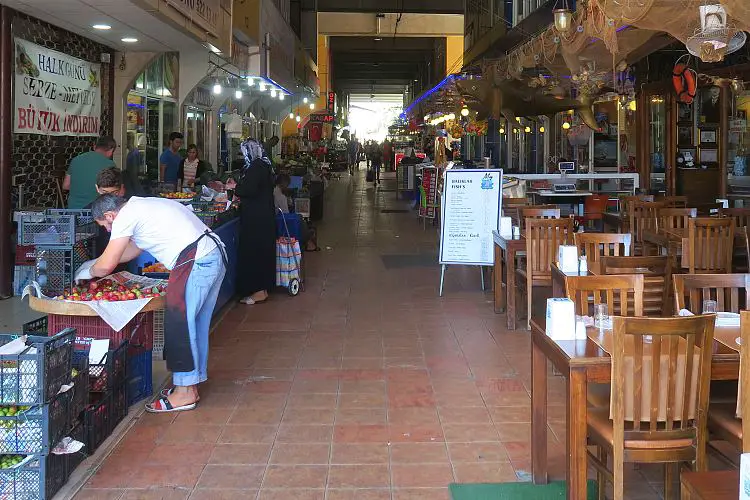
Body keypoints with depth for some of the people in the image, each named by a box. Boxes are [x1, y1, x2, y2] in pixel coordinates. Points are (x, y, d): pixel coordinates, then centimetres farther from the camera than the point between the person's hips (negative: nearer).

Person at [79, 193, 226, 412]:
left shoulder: (125, 216, -4)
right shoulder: (140, 206, 25)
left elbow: (106, 266, -5)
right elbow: (134, 248, 39)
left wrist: (87, 272, 16)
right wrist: (95, 262, 40)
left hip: (196, 262, -10)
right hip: (216, 255, 10)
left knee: (180, 324, -3)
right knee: (196, 323, 15)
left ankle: (184, 393, 3)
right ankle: (191, 385, 24)